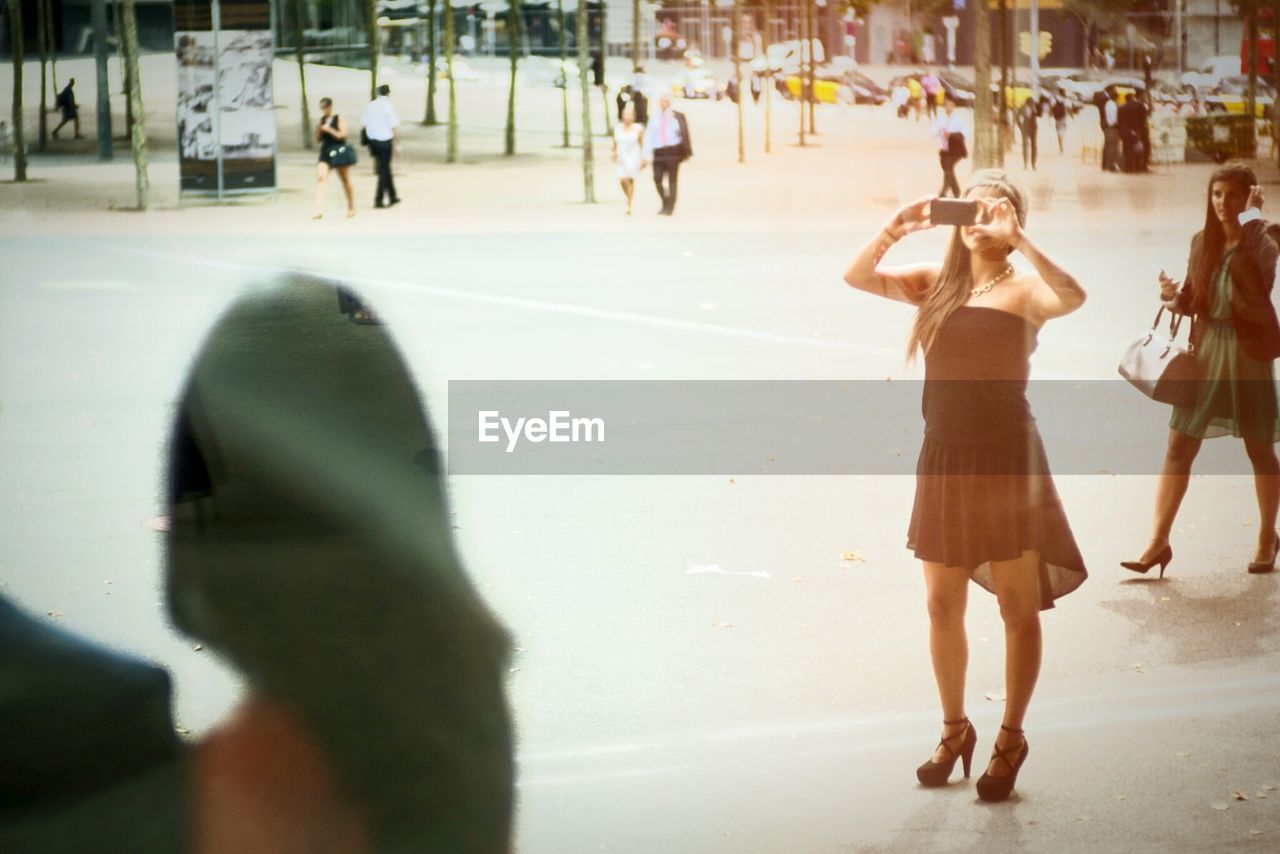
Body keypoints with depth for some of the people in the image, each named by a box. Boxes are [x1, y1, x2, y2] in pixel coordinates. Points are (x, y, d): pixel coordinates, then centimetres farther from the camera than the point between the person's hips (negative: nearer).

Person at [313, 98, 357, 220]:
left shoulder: (339, 119, -5)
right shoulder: (321, 120, 8)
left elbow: (342, 135, -14)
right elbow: (318, 139, 10)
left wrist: (329, 129, -21)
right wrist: (318, 129, -8)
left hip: (340, 151, -4)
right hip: (326, 152, 4)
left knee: (345, 180, 10)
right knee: (320, 176, -16)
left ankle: (351, 208, 27)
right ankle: (319, 210, -23)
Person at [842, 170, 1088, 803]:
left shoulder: (1023, 287, -6)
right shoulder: (936, 283, 7)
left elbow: (1072, 297, -28)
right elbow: (857, 276, -2)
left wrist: (1017, 239, -31)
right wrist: (895, 229, -17)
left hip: (1007, 458, -4)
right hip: (943, 457, 4)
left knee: (1018, 607, 3)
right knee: (943, 607, 12)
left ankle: (1010, 740, 17)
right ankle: (954, 730, 29)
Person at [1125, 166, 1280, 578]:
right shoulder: (1203, 241, 7)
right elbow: (1193, 302, 12)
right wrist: (1174, 296, -11)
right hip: (1206, 347, 4)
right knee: (1178, 447, -2)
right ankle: (1158, 543, 0)